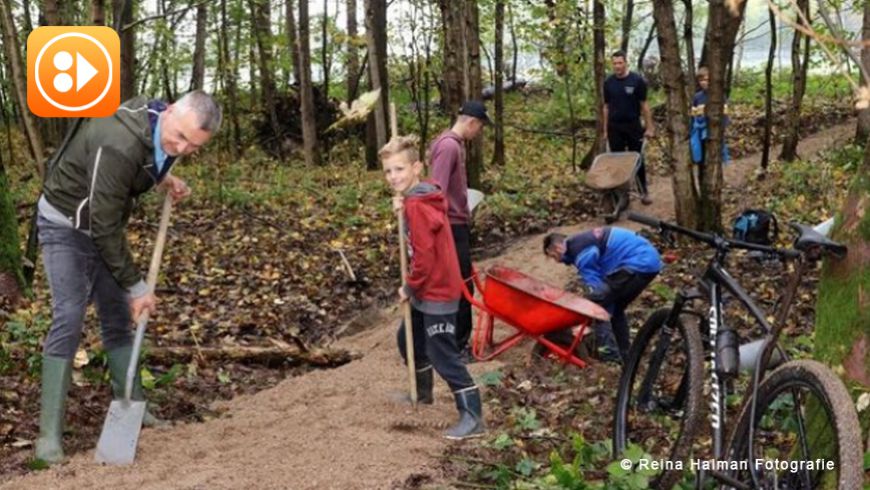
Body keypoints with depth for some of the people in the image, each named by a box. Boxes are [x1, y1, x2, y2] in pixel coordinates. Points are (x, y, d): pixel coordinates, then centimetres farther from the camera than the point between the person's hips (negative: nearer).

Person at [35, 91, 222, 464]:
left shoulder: (156, 123, -11)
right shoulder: (119, 146, -38)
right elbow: (105, 227, -31)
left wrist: (162, 178, -4)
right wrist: (136, 287, -23)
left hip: (104, 223, 8)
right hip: (65, 224, -8)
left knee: (118, 316, 11)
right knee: (69, 317, -15)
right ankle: (50, 432, -10)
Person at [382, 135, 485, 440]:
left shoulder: (416, 206, -23)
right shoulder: (421, 198, 7)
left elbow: (424, 257, -25)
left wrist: (409, 287, -10)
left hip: (437, 293, -11)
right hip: (428, 290, 11)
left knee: (443, 356, -6)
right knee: (408, 338, 25)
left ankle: (472, 417, -1)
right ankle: (423, 392, 44)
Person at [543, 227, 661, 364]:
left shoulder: (580, 250, -9)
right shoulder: (583, 241, 21)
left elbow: (596, 287, -11)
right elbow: (600, 279, 23)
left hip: (637, 264, -11)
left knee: (595, 303, -6)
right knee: (616, 308, 23)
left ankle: (608, 352, -6)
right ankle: (625, 355, 26)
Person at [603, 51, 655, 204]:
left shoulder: (637, 80, -6)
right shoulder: (608, 82, 2)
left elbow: (644, 105, -3)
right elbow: (606, 107, 8)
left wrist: (649, 127, -5)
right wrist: (605, 130, 6)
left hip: (633, 126, -2)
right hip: (614, 127, 2)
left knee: (637, 159, 4)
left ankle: (644, 192, 12)